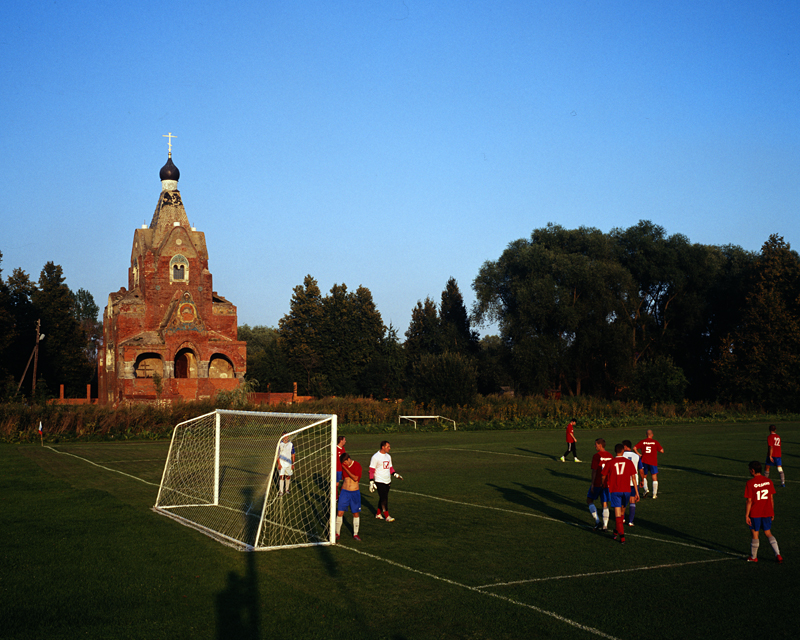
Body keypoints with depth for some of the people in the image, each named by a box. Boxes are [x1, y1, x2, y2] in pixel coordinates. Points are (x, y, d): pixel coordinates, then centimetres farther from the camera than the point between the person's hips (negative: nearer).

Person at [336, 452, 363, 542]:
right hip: (344, 491, 2)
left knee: (356, 513, 5)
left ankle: (355, 534, 17)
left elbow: (355, 478, -20)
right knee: (340, 512, -5)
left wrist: (346, 469, -18)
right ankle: (337, 533, 7)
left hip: (355, 492, -2)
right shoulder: (344, 466, 4)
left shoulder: (357, 466, -8)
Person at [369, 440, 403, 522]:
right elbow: (372, 470, -11)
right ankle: (387, 516, -2)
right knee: (384, 498, -7)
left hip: (387, 481, 7)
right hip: (379, 481, -7)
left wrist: (395, 474, 6)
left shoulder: (388, 456, 11)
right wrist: (371, 482, -15)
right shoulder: (376, 457, -11)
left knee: (383, 498, 11)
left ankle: (378, 514, 22)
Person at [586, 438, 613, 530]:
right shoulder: (610, 456, 6)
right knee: (605, 504, 10)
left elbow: (594, 471, -14)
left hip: (597, 483, -5)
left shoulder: (596, 456, -12)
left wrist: (592, 483, -9)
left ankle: (596, 520, 0)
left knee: (589, 500, 11)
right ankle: (605, 525, 7)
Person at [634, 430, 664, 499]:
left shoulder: (642, 442, 2)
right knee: (654, 478, 6)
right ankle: (654, 494, 4)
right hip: (653, 462, -1)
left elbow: (634, 448, -6)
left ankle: (646, 489, -3)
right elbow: (662, 451, -2)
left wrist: (639, 454, 4)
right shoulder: (655, 442, -2)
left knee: (644, 477, 18)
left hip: (644, 461, 1)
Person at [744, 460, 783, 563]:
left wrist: (746, 516, -7)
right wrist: (772, 513, 16)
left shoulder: (750, 483, -14)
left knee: (755, 534, 8)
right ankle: (778, 554, 6)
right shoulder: (768, 481, 1)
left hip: (755, 513, -4)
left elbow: (749, 501, -13)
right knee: (768, 533, 17)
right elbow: (771, 499, 6)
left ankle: (753, 557, 22)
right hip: (767, 512, 4)